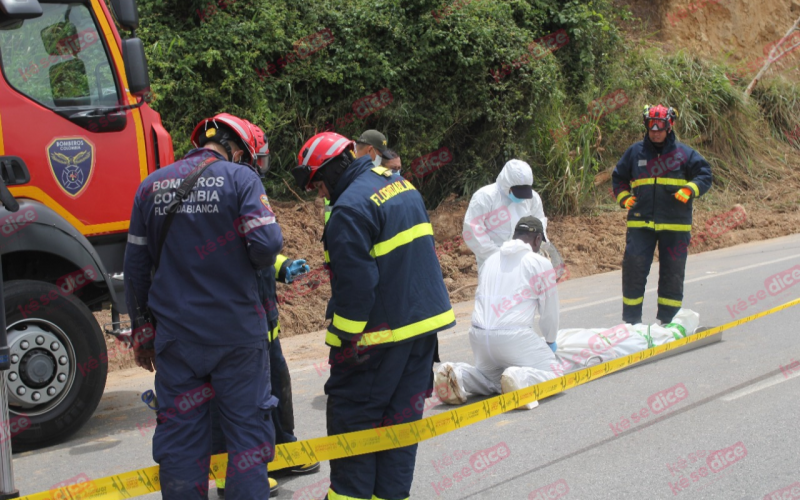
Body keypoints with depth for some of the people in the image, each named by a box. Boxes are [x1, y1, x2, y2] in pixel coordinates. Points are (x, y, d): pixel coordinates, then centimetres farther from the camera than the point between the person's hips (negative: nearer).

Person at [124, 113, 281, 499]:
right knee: (247, 430, 7)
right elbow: (267, 244, -17)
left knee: (180, 438, 10)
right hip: (237, 333, -3)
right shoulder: (241, 178, -6)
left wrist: (141, 329, 18)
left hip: (175, 336, 4)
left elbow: (136, 267, 11)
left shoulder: (151, 186, 8)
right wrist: (254, 265, 6)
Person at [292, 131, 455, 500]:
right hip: (424, 320, 9)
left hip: (383, 330, -9)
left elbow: (355, 285, -23)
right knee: (401, 415, 13)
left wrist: (344, 338, -14)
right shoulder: (399, 183, 10)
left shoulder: (349, 209, -20)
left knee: (352, 415, 5)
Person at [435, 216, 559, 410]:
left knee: (491, 378, 27)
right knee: (551, 373, 7)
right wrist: (550, 341, 30)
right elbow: (549, 309, 11)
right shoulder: (540, 264, 3)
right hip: (514, 335, -6)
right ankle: (520, 379, -24)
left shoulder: (491, 260, 19)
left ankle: (457, 375, -2)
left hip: (478, 335, 6)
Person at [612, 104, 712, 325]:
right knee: (633, 270, -3)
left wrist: (688, 191, -12)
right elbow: (618, 178, 22)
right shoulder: (635, 152, 11)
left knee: (672, 273, 5)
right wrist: (624, 198, 5)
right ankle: (631, 321, 7)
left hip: (675, 225, -1)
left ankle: (667, 321, 17)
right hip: (640, 223, 1)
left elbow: (705, 175, 5)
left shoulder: (683, 153, 6)